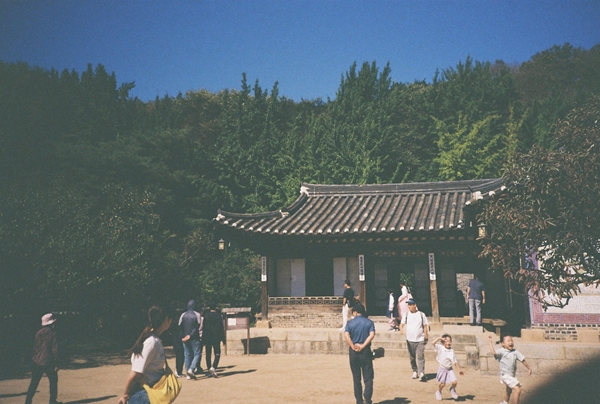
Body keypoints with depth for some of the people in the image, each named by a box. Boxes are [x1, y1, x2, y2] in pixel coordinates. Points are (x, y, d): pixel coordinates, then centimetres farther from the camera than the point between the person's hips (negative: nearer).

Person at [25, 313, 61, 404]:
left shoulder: (38, 333, 4)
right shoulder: (53, 333, -10)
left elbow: (35, 348, 10)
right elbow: (55, 349, -11)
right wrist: (56, 364, -7)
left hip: (37, 362, 4)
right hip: (48, 362, -4)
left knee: (34, 383, 10)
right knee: (53, 381, 11)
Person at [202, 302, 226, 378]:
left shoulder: (205, 316, 0)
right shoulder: (219, 316, -4)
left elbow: (203, 327, 1)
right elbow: (221, 329, -4)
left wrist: (203, 339, 6)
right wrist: (223, 340, 1)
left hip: (207, 338, 2)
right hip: (216, 338, -2)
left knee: (208, 354, 11)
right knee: (217, 354, 2)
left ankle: (209, 369, 14)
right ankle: (213, 367, -19)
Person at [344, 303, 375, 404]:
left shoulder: (350, 323, 0)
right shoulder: (369, 322, 2)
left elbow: (346, 335, -15)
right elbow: (372, 335, -13)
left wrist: (353, 346, -11)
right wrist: (363, 346, -13)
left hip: (354, 352, 0)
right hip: (366, 351, 0)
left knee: (356, 377, 11)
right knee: (368, 377, 4)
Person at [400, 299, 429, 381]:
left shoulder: (421, 314, 3)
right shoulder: (406, 315, 5)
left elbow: (425, 326, 7)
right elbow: (402, 323, -4)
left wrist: (426, 337, 4)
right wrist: (401, 328, -27)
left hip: (420, 340, -2)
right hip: (410, 340, 2)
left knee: (420, 356, -11)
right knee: (412, 357, 9)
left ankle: (421, 373, -16)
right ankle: (414, 371, 24)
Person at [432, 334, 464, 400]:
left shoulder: (451, 350, 0)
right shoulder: (440, 348, -9)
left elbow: (455, 361, 6)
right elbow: (433, 343, -26)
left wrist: (459, 369, 5)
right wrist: (439, 338, -20)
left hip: (450, 369, 3)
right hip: (442, 369, -3)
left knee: (455, 382, -8)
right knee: (443, 383, 2)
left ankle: (452, 389, 26)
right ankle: (438, 392, 32)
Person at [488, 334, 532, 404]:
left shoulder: (515, 352, -1)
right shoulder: (501, 351, -18)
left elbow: (523, 360, 7)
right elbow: (494, 352, -37)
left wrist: (529, 368, 9)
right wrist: (490, 342, -35)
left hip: (512, 375, 8)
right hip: (506, 375, -8)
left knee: (509, 390, 29)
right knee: (517, 390, -19)